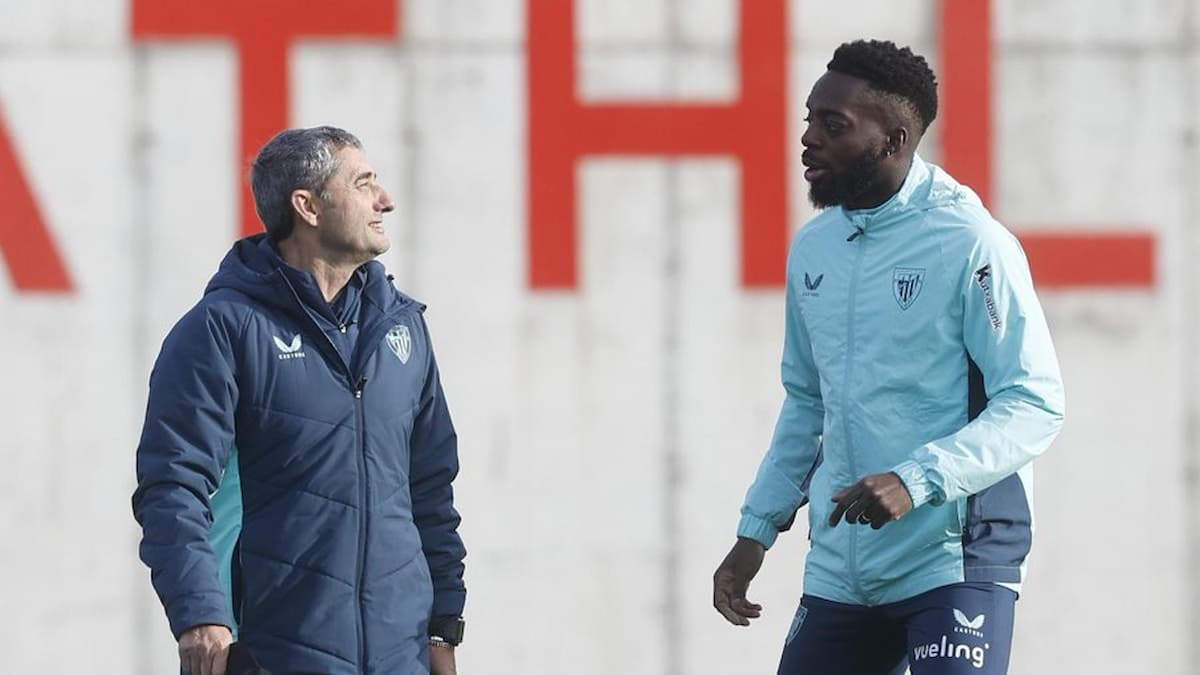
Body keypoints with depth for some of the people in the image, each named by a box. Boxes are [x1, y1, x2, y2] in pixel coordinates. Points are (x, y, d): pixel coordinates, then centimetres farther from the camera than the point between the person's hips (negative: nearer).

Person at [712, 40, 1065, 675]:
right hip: (840, 570, 7)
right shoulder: (813, 248, 11)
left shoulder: (969, 245, -11)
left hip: (955, 564, -7)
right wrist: (756, 531, 17)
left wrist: (917, 480, -26)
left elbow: (1035, 405, -15)